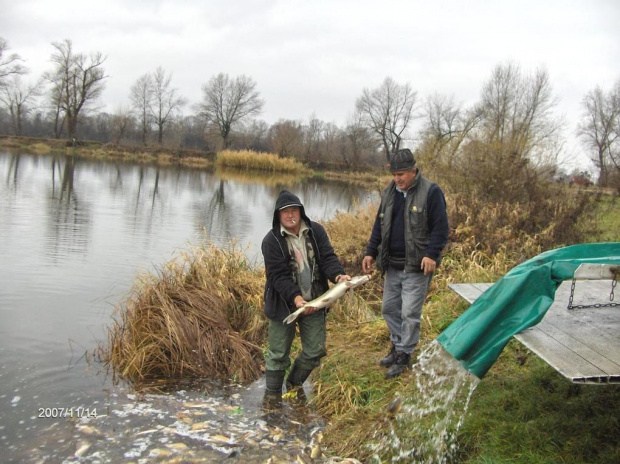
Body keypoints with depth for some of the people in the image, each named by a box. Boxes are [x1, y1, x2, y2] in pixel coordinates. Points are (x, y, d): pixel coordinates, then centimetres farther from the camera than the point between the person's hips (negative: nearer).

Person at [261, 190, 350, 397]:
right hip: (283, 304, -3)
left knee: (315, 350, 11)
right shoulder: (271, 240, -12)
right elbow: (277, 275, -18)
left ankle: (294, 385, 35)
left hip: (314, 302, 4)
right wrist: (295, 298, -31)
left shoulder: (316, 231, -1)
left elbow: (328, 257, -6)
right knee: (278, 354, 5)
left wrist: (338, 275, -28)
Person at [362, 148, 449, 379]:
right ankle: (397, 345, 32)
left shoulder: (431, 192, -11)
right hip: (392, 265, 7)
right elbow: (379, 224, 14)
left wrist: (431, 254, -22)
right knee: (389, 308, 14)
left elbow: (441, 228, -12)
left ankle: (403, 355, 13)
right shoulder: (389, 192, 8)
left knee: (410, 313, -1)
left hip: (416, 267, -6)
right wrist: (371, 252, 9)